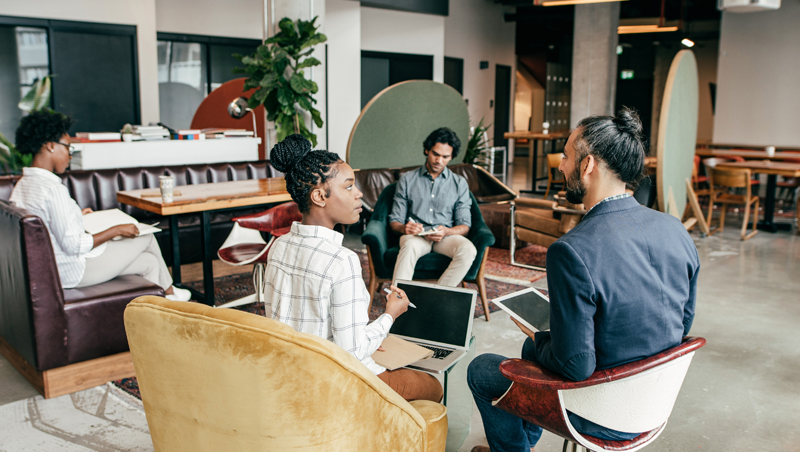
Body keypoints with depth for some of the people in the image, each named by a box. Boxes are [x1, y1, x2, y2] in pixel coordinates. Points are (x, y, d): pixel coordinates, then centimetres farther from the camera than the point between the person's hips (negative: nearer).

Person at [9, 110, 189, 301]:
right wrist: (116, 230, -16)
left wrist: (76, 216, 19)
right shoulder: (53, 189, -27)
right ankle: (168, 292, 31)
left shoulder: (21, 185, 4)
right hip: (73, 272, -10)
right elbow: (73, 246, -28)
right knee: (147, 238, 7)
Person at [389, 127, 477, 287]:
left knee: (468, 250, -32)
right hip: (415, 235, -1)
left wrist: (447, 232, -17)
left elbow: (465, 226, 7)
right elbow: (394, 221, 9)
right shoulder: (407, 180, 12)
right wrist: (404, 228, -17)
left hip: (445, 237, 2)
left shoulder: (460, 184, 14)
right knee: (409, 247, -38)